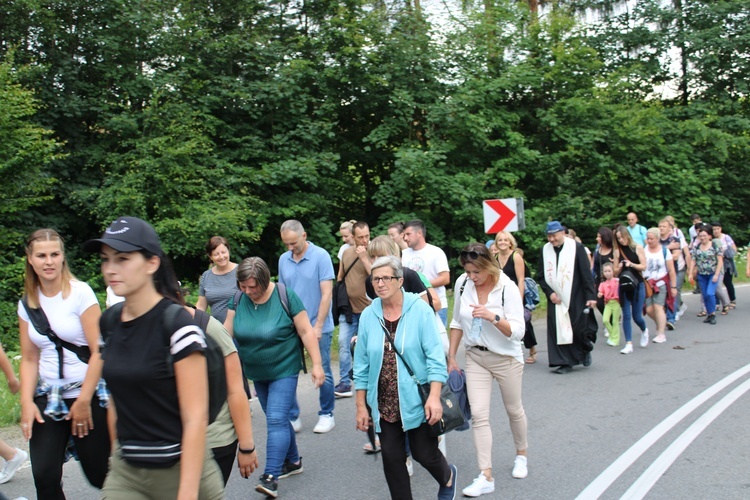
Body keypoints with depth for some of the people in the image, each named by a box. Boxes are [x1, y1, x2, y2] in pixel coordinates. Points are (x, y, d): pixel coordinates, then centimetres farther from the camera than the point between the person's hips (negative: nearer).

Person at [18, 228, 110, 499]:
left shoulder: (80, 293, -10)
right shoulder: (27, 303, 6)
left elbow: (99, 351, -12)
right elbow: (29, 359, 9)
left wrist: (84, 400, -11)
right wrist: (26, 402, -2)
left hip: (87, 394, -4)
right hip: (47, 397, 4)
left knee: (98, 474, 1)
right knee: (44, 477, -2)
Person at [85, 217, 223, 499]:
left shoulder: (177, 325, -16)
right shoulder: (109, 323, 3)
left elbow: (196, 418, -18)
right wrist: (116, 454, 15)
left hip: (181, 469, -5)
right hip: (124, 473, 5)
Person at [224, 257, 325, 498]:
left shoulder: (285, 296, -18)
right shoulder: (238, 299, -5)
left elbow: (306, 331, -15)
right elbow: (226, 332, -2)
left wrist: (317, 364, -16)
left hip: (284, 369, -5)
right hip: (256, 372, 5)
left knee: (276, 420, -13)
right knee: (278, 419, 16)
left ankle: (271, 477, -10)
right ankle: (293, 461, 33)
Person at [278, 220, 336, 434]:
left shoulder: (321, 256, -10)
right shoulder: (283, 259, 4)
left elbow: (327, 293, -12)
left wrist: (318, 326, -15)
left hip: (318, 326, -4)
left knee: (323, 374, 7)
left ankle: (326, 415, 23)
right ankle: (292, 417, 15)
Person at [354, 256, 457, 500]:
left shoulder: (420, 310, -10)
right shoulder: (368, 316, 0)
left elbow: (435, 356, -11)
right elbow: (362, 365, 5)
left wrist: (434, 397, -19)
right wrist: (361, 406, 5)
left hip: (417, 400, -3)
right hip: (384, 404, 3)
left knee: (424, 453, 5)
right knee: (392, 458, 7)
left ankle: (447, 477, 39)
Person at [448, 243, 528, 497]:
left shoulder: (507, 288, -20)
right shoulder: (462, 283, -8)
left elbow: (518, 331, -21)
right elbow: (457, 322, 5)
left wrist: (493, 317, -37)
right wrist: (451, 357, 5)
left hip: (506, 358, -3)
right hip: (475, 357, 3)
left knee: (514, 409, 16)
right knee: (478, 415, -6)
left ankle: (521, 455, 43)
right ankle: (486, 477, 0)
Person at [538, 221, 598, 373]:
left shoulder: (576, 247, -7)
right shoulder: (545, 250, 2)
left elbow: (586, 274, -8)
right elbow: (541, 276, 7)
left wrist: (591, 296, -13)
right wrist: (549, 292, -7)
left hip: (576, 298, -3)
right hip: (556, 298, 3)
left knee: (579, 329, 1)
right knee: (559, 330, -2)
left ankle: (586, 350, 32)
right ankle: (565, 362, 7)